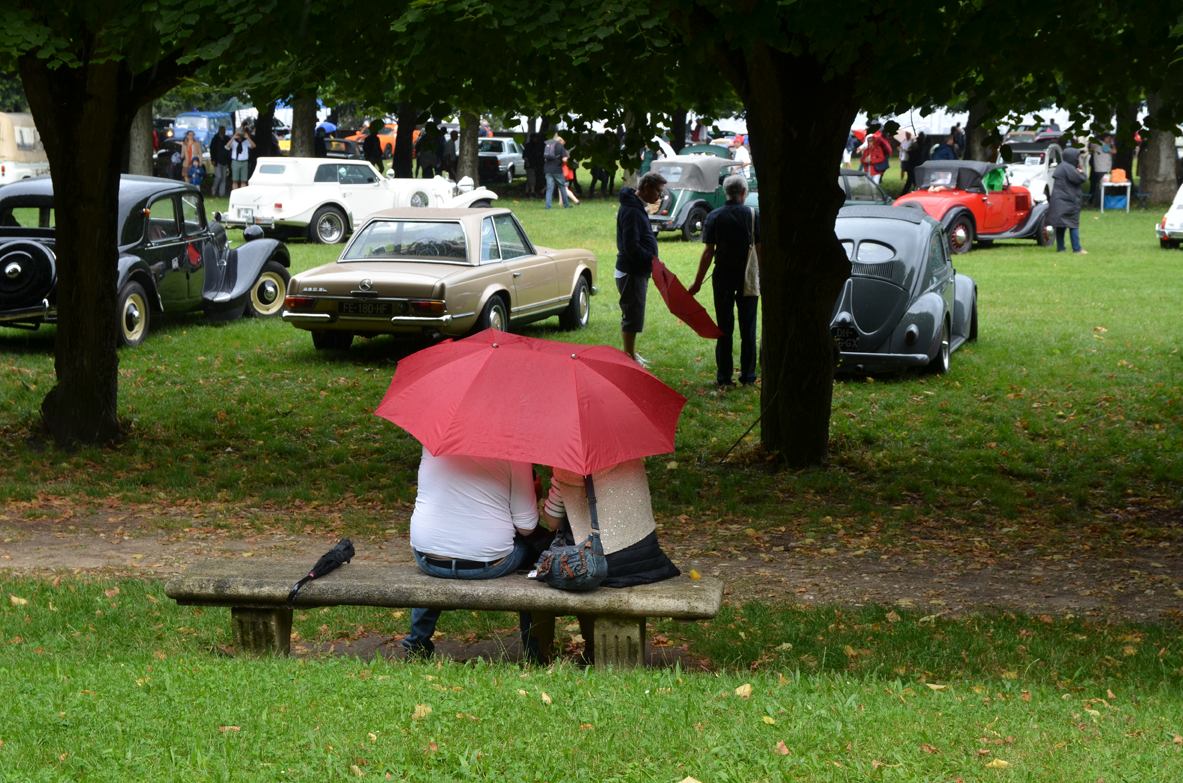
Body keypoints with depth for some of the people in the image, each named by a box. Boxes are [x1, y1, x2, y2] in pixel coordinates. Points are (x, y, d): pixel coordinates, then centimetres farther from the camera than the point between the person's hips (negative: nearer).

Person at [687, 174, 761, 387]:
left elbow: (708, 252, -4)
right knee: (747, 328, 7)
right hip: (748, 277, 0)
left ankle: (723, 376, 7)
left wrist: (698, 282, 2)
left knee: (724, 327, 7)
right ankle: (748, 375, 10)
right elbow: (760, 250, -5)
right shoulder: (753, 215, -5)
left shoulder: (714, 217, -3)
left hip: (723, 276, 1)